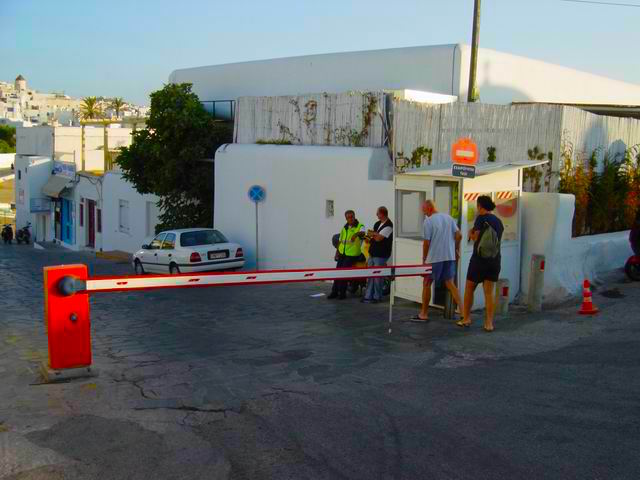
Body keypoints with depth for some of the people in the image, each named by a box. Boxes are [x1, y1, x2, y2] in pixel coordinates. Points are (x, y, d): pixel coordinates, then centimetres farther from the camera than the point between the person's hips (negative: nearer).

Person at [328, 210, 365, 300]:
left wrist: (356, 234, -51)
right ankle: (334, 291, 13)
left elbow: (362, 233, -30)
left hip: (352, 254, -6)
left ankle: (342, 292, 2)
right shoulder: (344, 228, 12)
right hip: (342, 254, 6)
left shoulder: (360, 226, -7)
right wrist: (337, 251, 12)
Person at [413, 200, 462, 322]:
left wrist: (424, 258, 1)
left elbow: (426, 242, -10)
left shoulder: (428, 221, -10)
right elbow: (459, 235, 6)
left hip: (434, 258, -5)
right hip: (450, 257, 6)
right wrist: (456, 250, 18)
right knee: (450, 284, 11)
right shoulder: (449, 218, 7)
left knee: (426, 284, 8)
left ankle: (424, 314, 13)